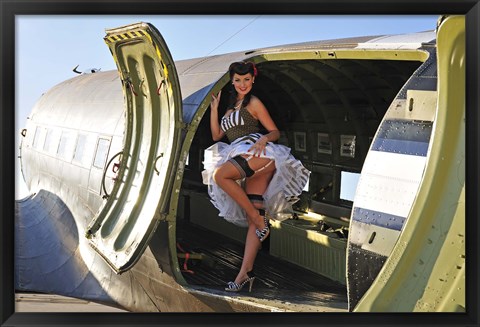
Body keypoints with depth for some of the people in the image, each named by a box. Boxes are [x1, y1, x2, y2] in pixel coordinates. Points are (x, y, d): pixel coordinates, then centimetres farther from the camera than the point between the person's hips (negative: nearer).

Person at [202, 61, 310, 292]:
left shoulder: (253, 103, 9)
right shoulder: (231, 107, 30)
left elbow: (275, 132, 5)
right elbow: (216, 135, 24)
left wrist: (264, 139, -17)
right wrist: (214, 107, 21)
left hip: (258, 154, -6)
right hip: (242, 157, 6)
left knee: (220, 175, -31)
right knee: (252, 218, -4)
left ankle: (259, 220, -22)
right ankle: (246, 273, -10)